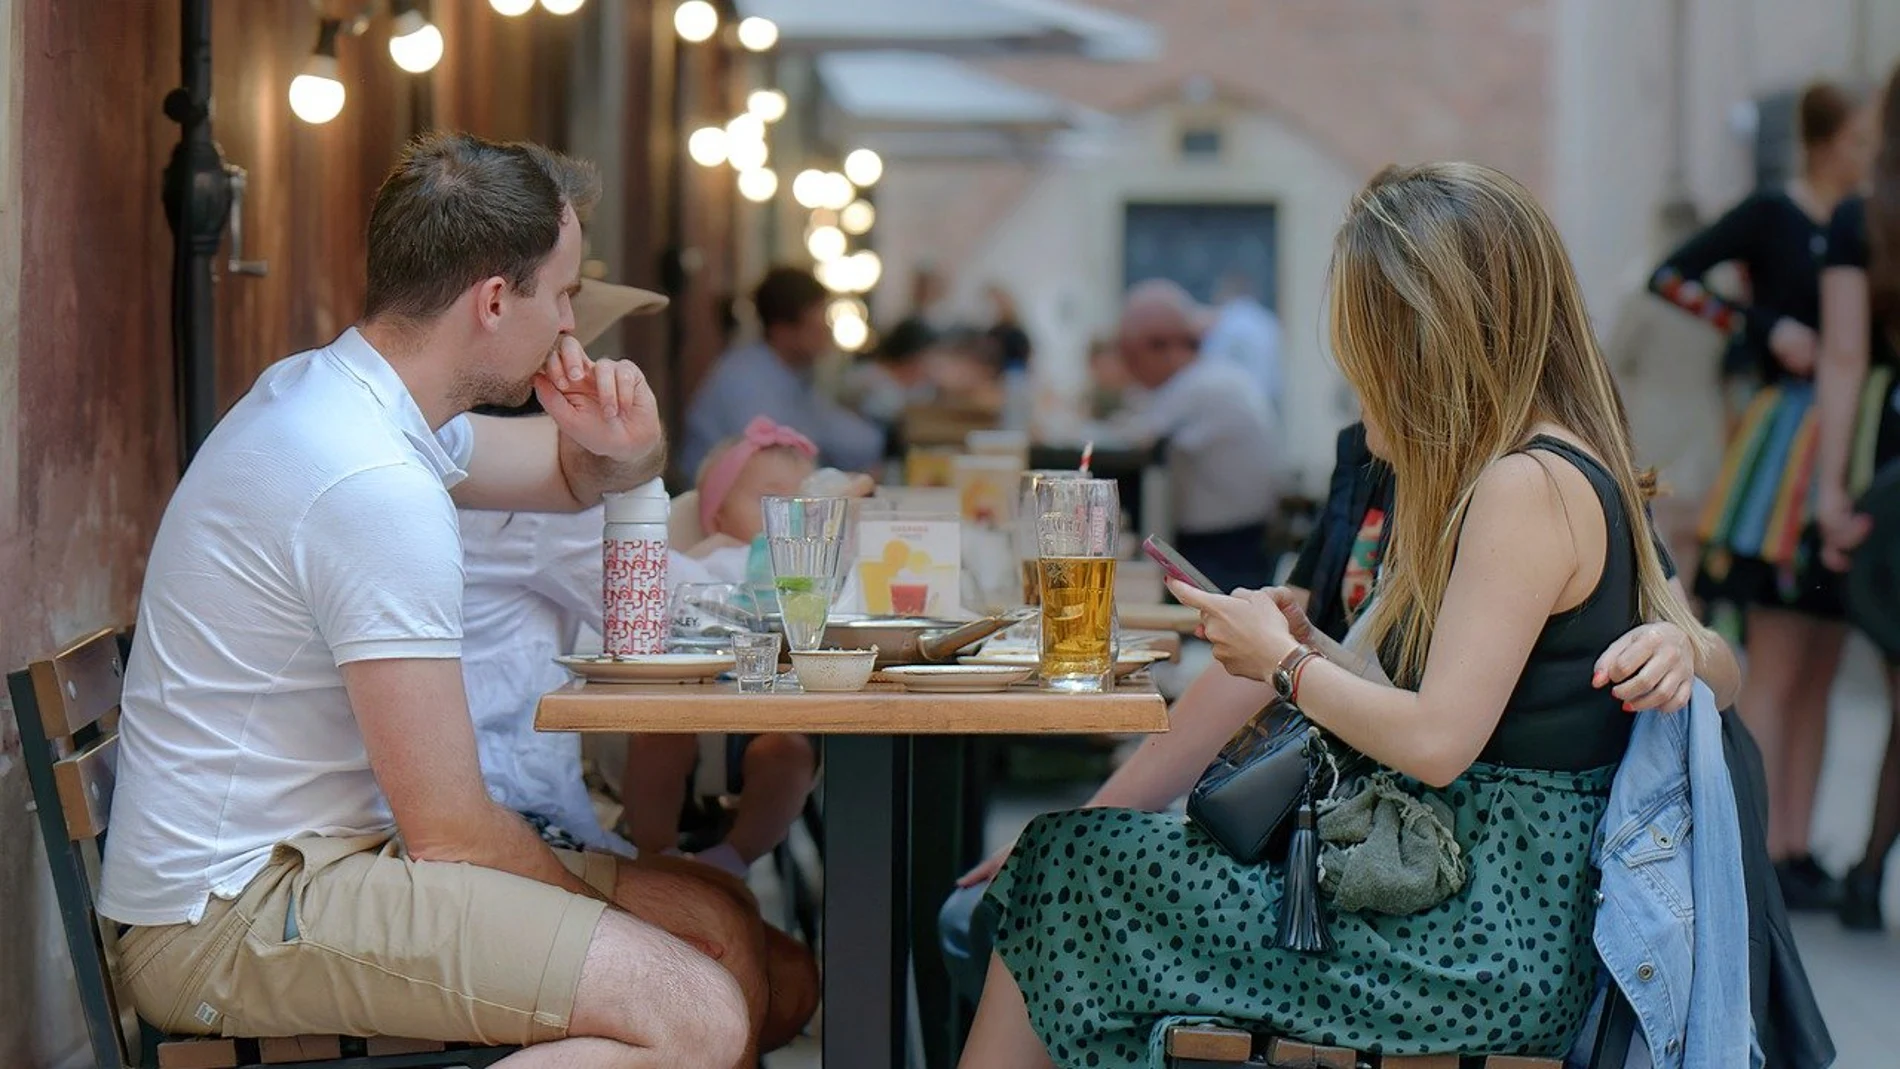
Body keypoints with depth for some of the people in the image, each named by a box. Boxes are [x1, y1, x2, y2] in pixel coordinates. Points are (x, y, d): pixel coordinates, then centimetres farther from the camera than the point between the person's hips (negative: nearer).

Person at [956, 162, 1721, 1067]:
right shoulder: (1540, 468, 14)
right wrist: (1305, 645, 7)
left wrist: (1283, 662, -6)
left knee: (1073, 869, -5)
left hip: (1483, 946, -10)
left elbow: (1435, 740, -21)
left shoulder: (1529, 489, -17)